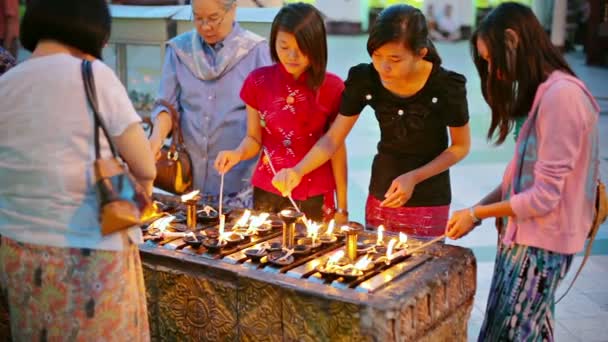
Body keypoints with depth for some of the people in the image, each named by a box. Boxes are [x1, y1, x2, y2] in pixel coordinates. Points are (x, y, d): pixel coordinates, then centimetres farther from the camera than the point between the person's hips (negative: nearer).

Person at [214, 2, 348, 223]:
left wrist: (342, 207, 1)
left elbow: (337, 148, -2)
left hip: (314, 197, -2)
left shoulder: (331, 88, -9)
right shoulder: (258, 82, -3)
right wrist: (237, 154, -18)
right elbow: (254, 139, 4)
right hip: (267, 192, 2)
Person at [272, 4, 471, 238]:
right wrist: (298, 171, -25)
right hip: (380, 195, 3)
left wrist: (414, 177, -20)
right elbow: (332, 139, -7)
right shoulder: (365, 80, -14)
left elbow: (461, 146, -8)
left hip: (428, 202, -3)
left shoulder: (447, 86, -22)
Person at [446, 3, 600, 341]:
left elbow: (544, 196, -21)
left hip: (541, 244, -9)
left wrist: (477, 214, -10)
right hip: (525, 237, 9)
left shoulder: (561, 95, -20)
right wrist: (477, 209, 1)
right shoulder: (545, 92, 12)